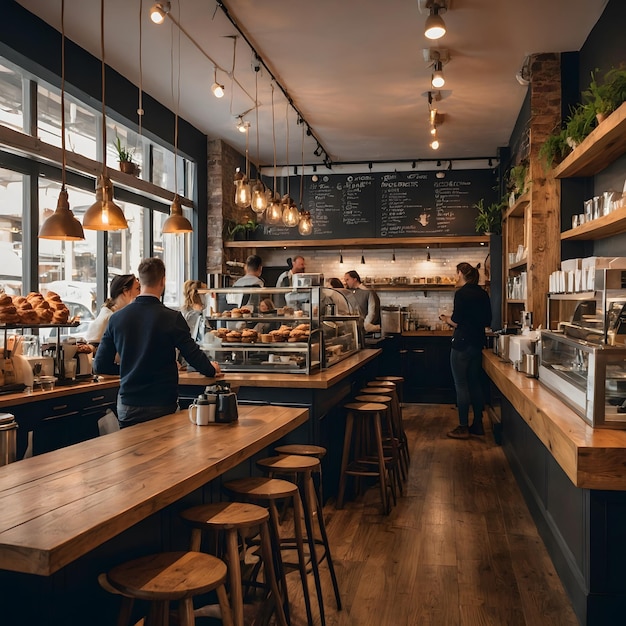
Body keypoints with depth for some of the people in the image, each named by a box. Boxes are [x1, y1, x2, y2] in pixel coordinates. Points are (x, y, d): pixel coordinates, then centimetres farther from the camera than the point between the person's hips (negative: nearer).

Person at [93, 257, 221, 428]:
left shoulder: (117, 318, -3)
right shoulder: (172, 318, -13)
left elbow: (100, 366, 2)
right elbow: (194, 356, -10)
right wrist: (212, 370, 12)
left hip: (127, 406, 3)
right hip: (161, 406, -3)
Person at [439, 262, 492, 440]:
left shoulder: (461, 293, -14)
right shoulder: (483, 293, 9)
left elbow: (457, 321, -18)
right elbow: (487, 320, 12)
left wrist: (446, 319, 1)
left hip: (462, 343, -8)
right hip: (478, 343, 8)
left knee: (461, 385, -1)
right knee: (475, 383, 15)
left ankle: (463, 428, 4)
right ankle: (478, 425, 22)